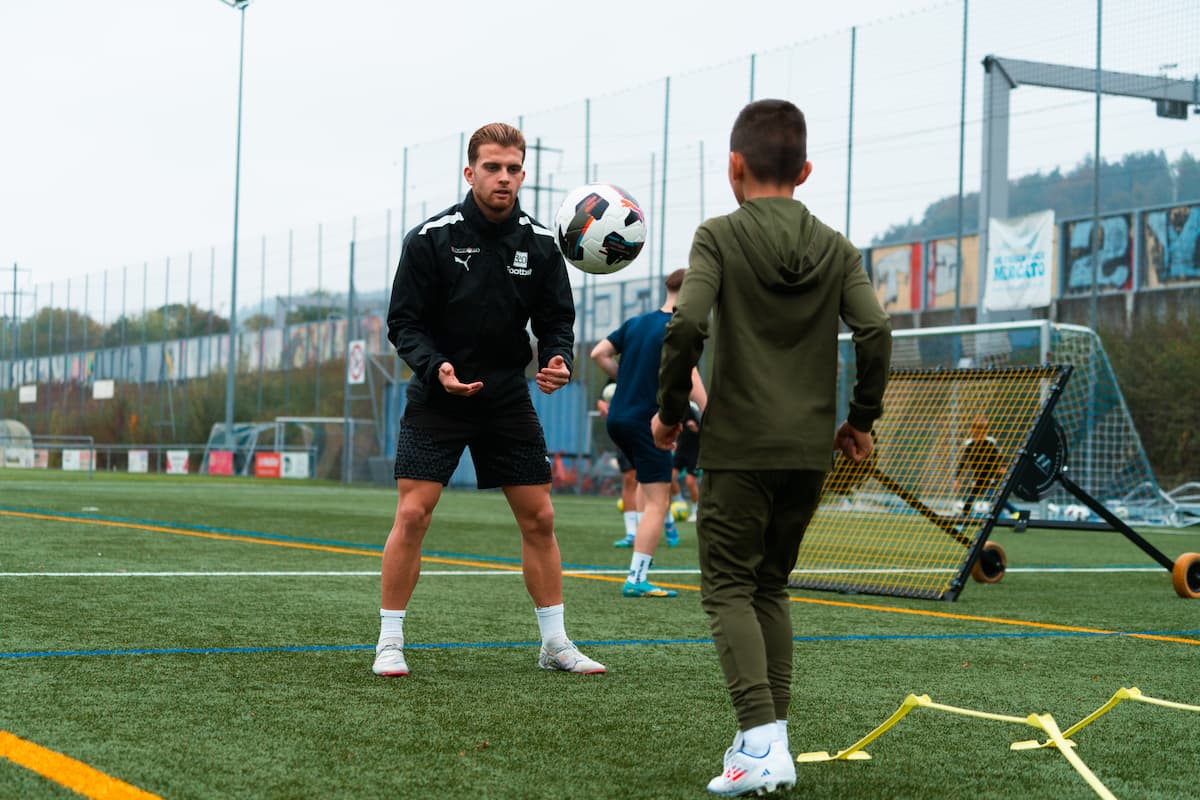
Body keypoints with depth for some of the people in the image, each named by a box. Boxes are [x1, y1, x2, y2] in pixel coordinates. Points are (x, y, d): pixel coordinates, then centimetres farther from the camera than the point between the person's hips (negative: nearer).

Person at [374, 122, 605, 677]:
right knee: (412, 513, -11)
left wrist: (557, 358, -16)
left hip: (508, 397, 3)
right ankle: (389, 641, 2)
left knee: (538, 517, 4)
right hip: (437, 397, -3)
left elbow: (556, 318, 6)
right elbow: (403, 323, -7)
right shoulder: (431, 238, -9)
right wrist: (435, 366, -25)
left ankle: (554, 643, 16)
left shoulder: (539, 243, 0)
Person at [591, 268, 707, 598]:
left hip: (617, 418, 8)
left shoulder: (635, 322, 10)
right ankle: (636, 580, -10)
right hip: (646, 421, -8)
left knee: (649, 482, 31)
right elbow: (688, 375, -25)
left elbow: (599, 354, 10)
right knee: (657, 503, -5)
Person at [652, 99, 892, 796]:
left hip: (739, 445, -4)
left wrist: (670, 408, -2)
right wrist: (862, 417, 8)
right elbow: (876, 329, -3)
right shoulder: (836, 248, 7)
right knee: (772, 587, 17)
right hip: (810, 447, 4)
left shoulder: (719, 237, -3)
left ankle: (761, 743, -15)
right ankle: (772, 735, 14)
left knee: (729, 590, 0)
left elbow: (686, 326, -16)